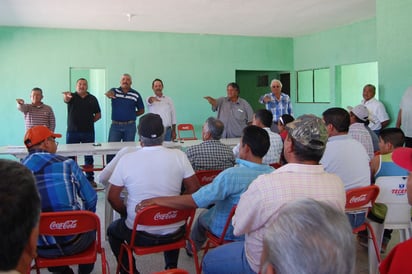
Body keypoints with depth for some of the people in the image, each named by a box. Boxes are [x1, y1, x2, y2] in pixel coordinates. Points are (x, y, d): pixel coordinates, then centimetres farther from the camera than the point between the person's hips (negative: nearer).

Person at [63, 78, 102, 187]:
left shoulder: (92, 98, 9)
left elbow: (98, 114, 13)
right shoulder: (72, 96, 4)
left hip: (88, 132, 2)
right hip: (72, 131, -1)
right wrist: (66, 96, -44)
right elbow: (66, 99, -21)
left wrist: (90, 121, -2)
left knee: (89, 156, 8)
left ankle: (90, 178, 18)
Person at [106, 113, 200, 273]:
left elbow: (113, 197, -5)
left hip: (140, 234, -2)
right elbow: (193, 190, -4)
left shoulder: (126, 159, -13)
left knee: (112, 230, 30)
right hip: (173, 235, 2)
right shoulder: (179, 156, -10)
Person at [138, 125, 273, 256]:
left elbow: (194, 201, -35)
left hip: (227, 231, -4)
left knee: (203, 217, 27)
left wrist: (157, 200, -28)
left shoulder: (231, 175, -36)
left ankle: (192, 248, 52)